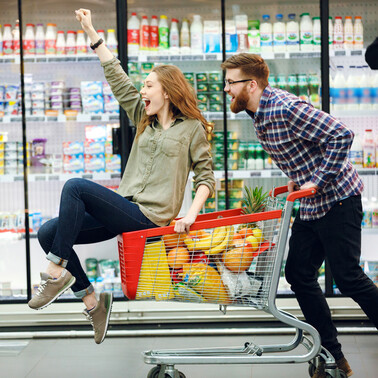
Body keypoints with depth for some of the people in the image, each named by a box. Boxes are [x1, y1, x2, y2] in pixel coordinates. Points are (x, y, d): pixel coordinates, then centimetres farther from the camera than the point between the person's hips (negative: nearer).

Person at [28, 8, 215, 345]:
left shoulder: (192, 128, 2)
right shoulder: (144, 119, 19)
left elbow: (206, 177, 0)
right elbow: (118, 80, 17)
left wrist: (191, 214, -15)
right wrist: (92, 33, 15)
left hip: (149, 216, -7)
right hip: (126, 211, 7)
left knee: (75, 187, -25)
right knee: (48, 233, -6)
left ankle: (57, 270, -18)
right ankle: (91, 300, 2)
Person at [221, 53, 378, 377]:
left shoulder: (286, 108, -23)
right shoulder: (259, 113, 7)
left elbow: (341, 135, -25)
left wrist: (317, 181, -23)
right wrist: (297, 178, 10)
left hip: (337, 200, -10)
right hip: (309, 205, 10)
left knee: (348, 277, -7)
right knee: (299, 275, 6)